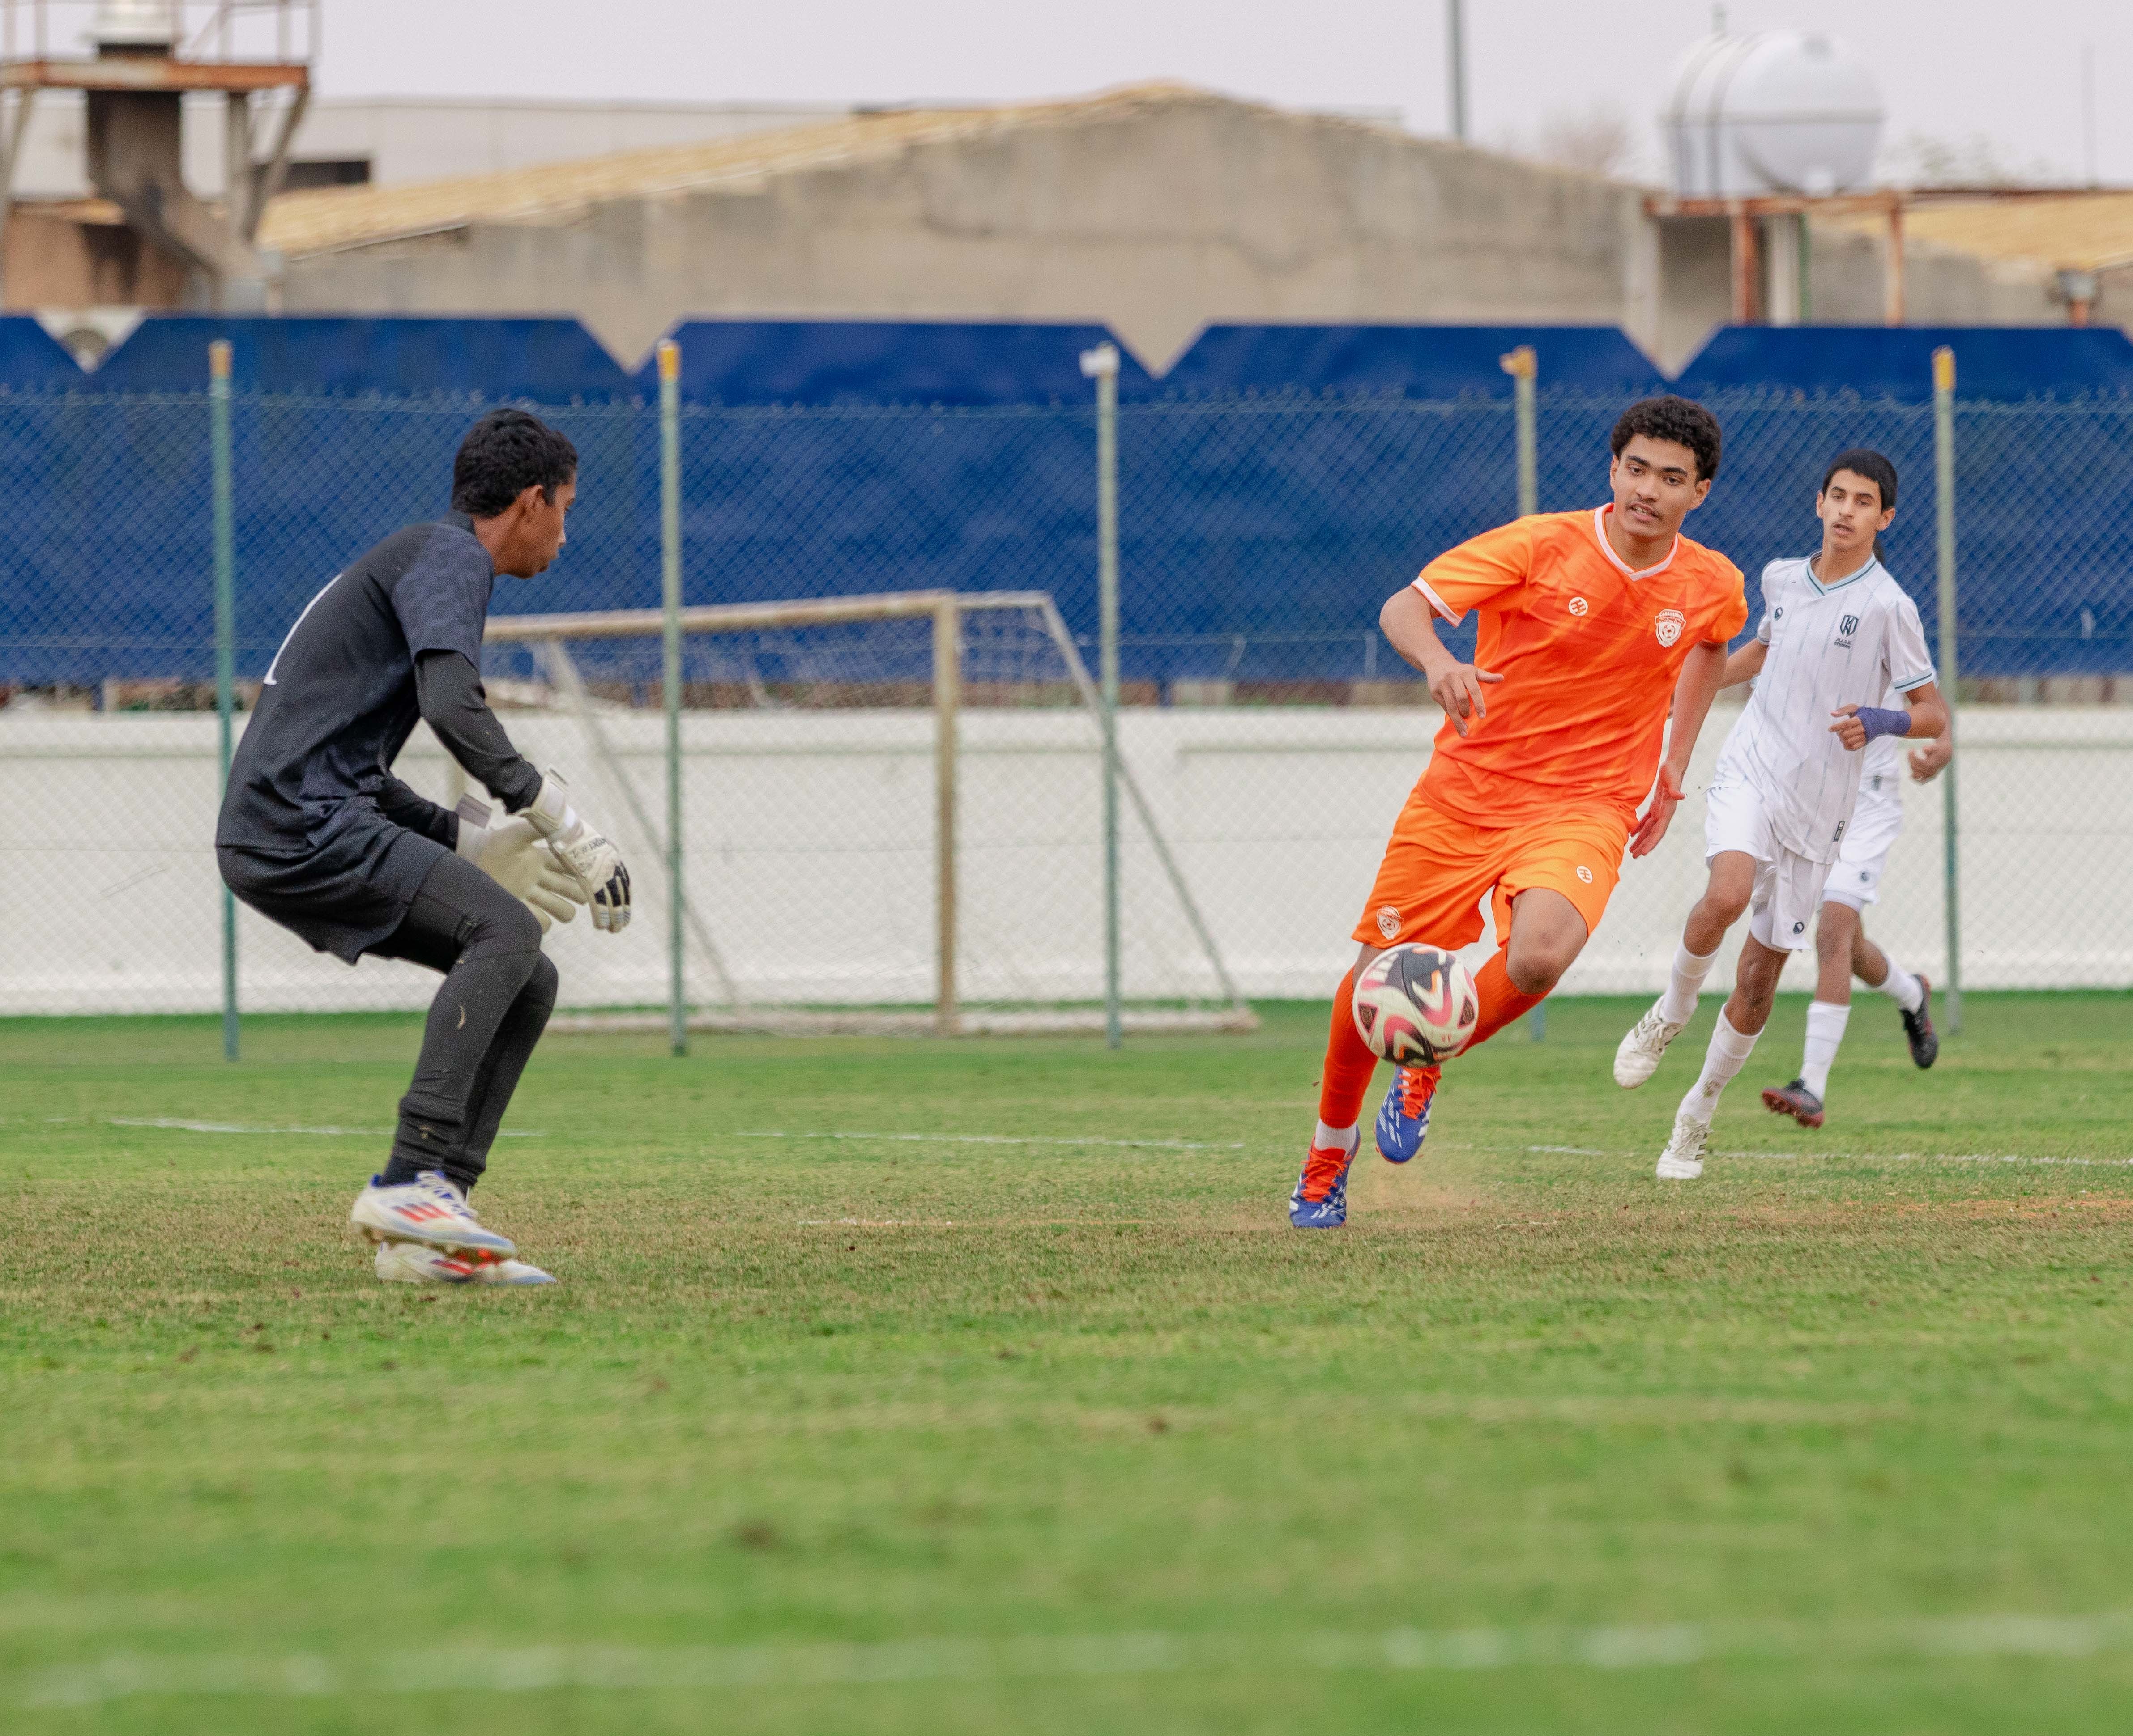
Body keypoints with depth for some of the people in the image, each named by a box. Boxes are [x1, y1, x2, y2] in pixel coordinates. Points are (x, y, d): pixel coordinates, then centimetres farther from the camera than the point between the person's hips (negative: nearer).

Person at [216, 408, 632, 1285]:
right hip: (296, 826, -10)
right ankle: (411, 1181, -31)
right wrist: (564, 826, -19)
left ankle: (424, 1230, -1)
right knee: (503, 930, -24)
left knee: (527, 982, 7)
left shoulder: (421, 558, 28)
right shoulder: (450, 556, -4)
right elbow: (453, 707, -22)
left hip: (315, 825, 10)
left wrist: (475, 842, 20)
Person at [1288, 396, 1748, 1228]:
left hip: (1584, 808, 0)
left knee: (1537, 959, -29)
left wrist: (1674, 768, 21)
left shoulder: (1714, 587, 0)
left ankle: (1425, 1067, 3)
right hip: (1465, 790, 0)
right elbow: (1403, 607, -15)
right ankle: (1330, 1150, 30)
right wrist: (1438, 660, -37)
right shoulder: (1540, 547, -11)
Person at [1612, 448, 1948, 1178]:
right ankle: (1670, 1014, -4)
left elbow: (1934, 714, -6)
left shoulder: (1888, 607, -7)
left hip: (1815, 807, -1)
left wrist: (1880, 722, -27)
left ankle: (1698, 1112, 21)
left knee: (1761, 975, 3)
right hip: (1749, 770, 1)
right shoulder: (1782, 579, 7)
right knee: (1728, 896, -30)